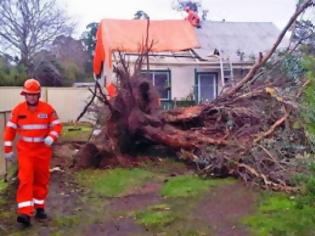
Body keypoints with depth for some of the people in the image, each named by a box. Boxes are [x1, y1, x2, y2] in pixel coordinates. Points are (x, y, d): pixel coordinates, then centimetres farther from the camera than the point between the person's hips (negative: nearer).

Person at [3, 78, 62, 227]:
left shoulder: (48, 109, -5)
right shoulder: (18, 110, -3)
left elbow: (57, 125, -2)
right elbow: (10, 129, 3)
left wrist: (51, 138, -22)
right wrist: (8, 149, 2)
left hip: (43, 150, 1)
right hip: (25, 150, -1)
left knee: (42, 179, 11)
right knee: (25, 179, -11)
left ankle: (39, 207, 28)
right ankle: (25, 213, -15)